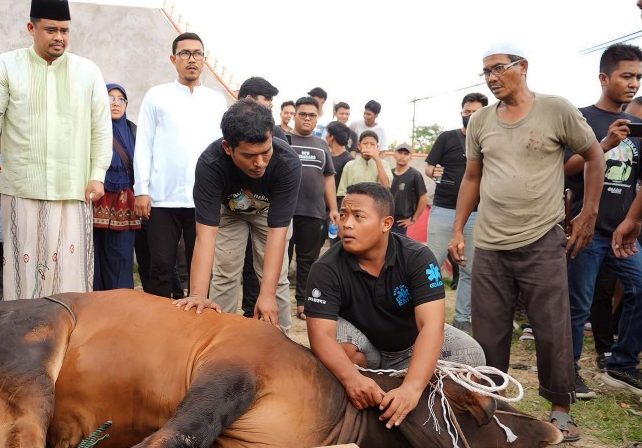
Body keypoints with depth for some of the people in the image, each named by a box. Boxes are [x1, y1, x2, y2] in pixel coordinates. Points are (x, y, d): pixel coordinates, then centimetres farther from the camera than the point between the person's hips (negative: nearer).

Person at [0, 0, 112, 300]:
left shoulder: (88, 71, 8)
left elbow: (101, 128, 9)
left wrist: (97, 175, 2)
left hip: (73, 188, 1)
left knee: (71, 266, 1)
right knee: (24, 263, 1)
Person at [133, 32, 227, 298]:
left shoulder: (217, 101, 12)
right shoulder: (156, 96, 7)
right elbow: (144, 145, 4)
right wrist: (141, 190, -4)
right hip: (163, 198, -1)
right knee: (161, 268, 1)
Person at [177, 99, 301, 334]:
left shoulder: (288, 163, -40)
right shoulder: (210, 163, -39)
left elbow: (277, 230, -38)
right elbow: (206, 231, -42)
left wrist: (266, 295, -44)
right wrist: (198, 295, -51)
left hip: (269, 211, 0)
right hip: (229, 211, 0)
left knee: (277, 278, -4)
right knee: (225, 275, 0)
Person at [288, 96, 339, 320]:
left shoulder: (322, 145, 15)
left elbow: (329, 178, 16)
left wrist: (333, 208, 10)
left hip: (314, 212, 4)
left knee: (308, 260, 7)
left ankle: (303, 303, 14)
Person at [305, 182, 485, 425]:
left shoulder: (418, 257, -24)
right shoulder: (326, 269, -24)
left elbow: (431, 325, -35)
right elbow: (321, 334, -34)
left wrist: (412, 387, -51)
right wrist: (351, 378, -55)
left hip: (411, 346, 1)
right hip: (363, 345, -1)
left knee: (470, 354, -23)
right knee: (337, 336, -34)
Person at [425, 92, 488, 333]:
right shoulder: (447, 137, 3)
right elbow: (428, 167, 2)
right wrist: (434, 172, -21)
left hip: (475, 214, 3)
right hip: (443, 211, -3)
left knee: (469, 270, 7)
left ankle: (462, 318, 16)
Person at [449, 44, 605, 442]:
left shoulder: (557, 110, -4)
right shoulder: (480, 121, 7)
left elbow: (594, 157, 5)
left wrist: (589, 214, 0)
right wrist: (458, 231, 10)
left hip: (543, 243, -3)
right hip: (489, 246, 4)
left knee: (553, 331, 3)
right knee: (488, 334, 9)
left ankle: (561, 409, 19)